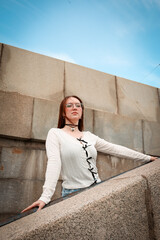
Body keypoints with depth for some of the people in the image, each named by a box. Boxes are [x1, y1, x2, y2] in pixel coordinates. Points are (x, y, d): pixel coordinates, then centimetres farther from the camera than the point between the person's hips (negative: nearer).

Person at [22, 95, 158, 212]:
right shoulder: (55, 134, -3)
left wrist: (147, 158, 12)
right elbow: (54, 164, -15)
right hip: (73, 194, -4)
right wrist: (45, 197, -25)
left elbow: (115, 149, 12)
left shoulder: (89, 136, 11)